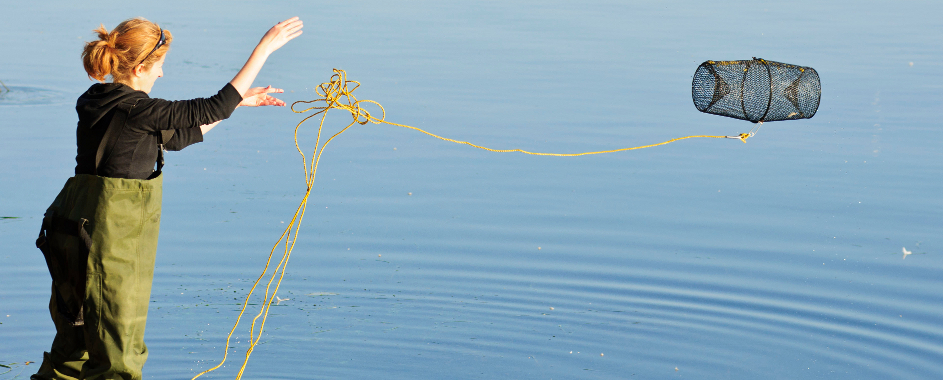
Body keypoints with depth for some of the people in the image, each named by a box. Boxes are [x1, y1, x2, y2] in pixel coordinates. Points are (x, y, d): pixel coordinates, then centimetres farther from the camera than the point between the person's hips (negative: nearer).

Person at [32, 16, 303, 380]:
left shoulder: (97, 103, 10)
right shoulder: (135, 110, -18)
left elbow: (173, 138, 19)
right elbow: (214, 108, -16)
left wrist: (238, 102, 21)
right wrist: (264, 48, -12)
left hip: (75, 233, 9)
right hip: (109, 239, -9)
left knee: (77, 340, 23)